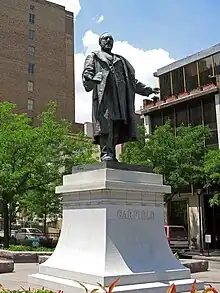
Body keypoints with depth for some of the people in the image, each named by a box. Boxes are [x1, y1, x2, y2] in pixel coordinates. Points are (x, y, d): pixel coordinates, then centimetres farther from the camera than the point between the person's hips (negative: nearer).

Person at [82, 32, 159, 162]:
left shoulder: (120, 60, 35)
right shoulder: (94, 56, 23)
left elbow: (132, 79, 33)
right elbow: (87, 72, 4)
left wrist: (148, 90, 25)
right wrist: (89, 80, -21)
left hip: (121, 96, 4)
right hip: (103, 93, -4)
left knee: (118, 126, -6)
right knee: (106, 124, -19)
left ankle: (112, 155, -5)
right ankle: (106, 154, -23)